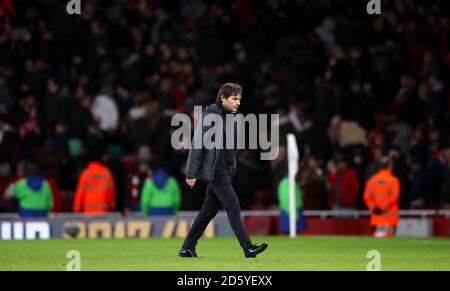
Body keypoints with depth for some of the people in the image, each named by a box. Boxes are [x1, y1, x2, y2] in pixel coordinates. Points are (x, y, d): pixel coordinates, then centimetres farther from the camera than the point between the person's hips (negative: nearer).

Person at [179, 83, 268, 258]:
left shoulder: (232, 117, 14)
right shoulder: (210, 117, -13)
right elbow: (197, 145, -14)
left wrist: (232, 169, 19)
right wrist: (191, 173, -15)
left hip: (225, 171, 9)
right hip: (214, 171, -9)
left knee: (209, 210, 11)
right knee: (232, 206, -13)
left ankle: (187, 248, 17)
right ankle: (248, 248, -15)